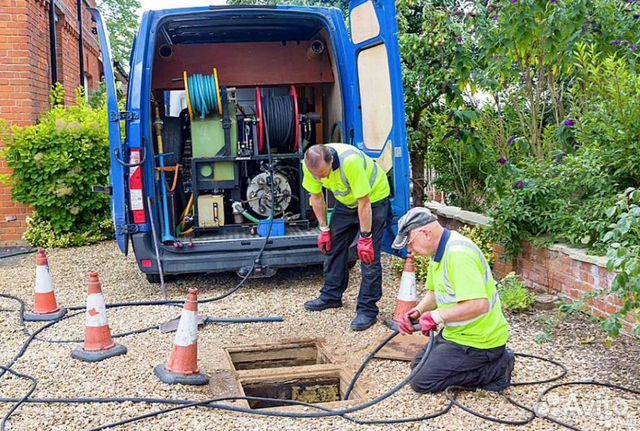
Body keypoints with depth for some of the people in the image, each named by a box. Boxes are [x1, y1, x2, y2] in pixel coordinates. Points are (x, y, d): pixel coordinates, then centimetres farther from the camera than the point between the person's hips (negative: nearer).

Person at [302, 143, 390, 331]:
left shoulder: (350, 161, -41)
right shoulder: (310, 164, -22)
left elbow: (364, 202, -33)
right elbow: (316, 196, -4)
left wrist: (365, 237, -28)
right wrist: (324, 229, -2)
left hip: (373, 197, -6)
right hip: (345, 201, 7)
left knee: (369, 253, -11)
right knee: (333, 245, 9)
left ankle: (367, 309, -5)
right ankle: (331, 295, 24)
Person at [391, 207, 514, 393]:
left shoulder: (458, 254, -27)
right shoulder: (438, 250, 6)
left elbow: (479, 305, -35)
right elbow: (434, 292, 17)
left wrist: (438, 316, -26)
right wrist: (418, 311, -2)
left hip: (477, 341, -11)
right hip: (457, 332, 11)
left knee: (422, 381, -10)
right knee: (419, 365, 19)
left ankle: (495, 369, -2)